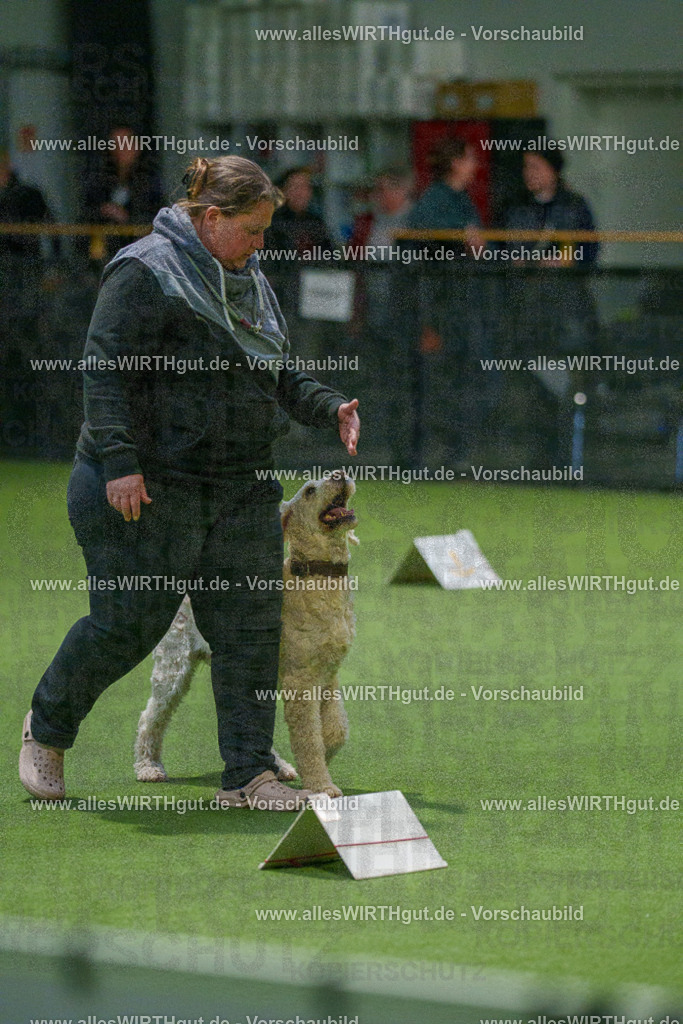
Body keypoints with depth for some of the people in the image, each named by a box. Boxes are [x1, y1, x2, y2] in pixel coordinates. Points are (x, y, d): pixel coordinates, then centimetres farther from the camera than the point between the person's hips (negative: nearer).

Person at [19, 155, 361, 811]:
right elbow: (106, 369, -16)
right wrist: (119, 461, -24)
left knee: (249, 628, 1)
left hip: (242, 488, 8)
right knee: (127, 623, -3)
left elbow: (276, 378, 25)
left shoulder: (248, 282, 16)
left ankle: (248, 774, 5)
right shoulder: (146, 271, -11)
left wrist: (329, 408, 8)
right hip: (147, 489, -8)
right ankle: (46, 729, 21)